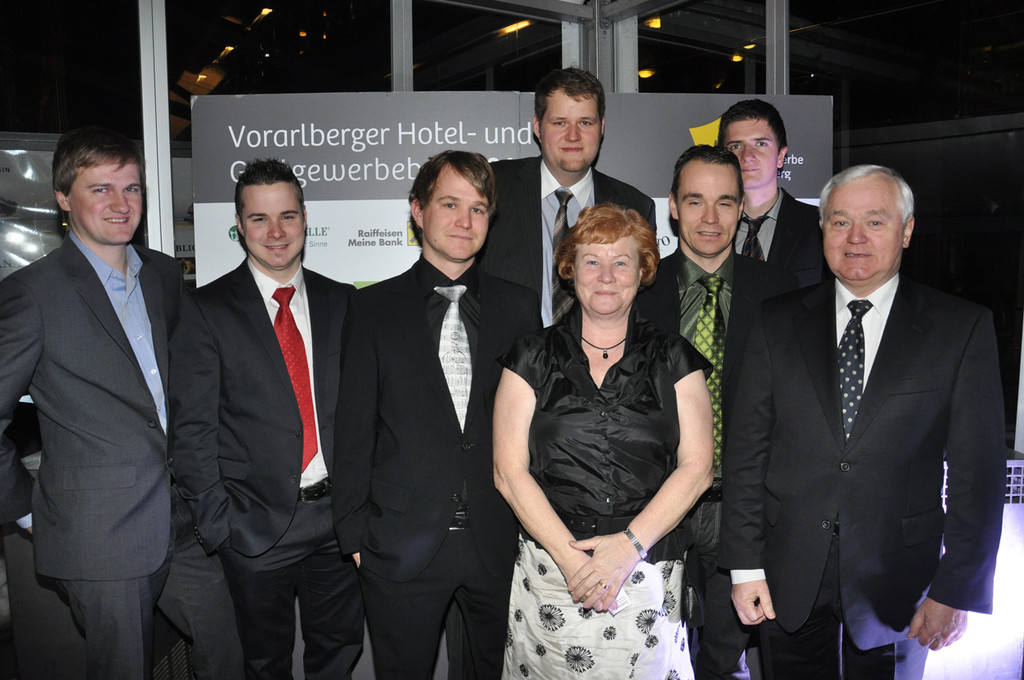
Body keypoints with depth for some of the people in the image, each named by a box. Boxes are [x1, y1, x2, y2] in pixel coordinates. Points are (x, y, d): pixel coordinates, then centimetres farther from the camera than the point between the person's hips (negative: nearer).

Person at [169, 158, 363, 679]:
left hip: (338, 515, 3)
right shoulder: (205, 309, -5)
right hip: (257, 521, -2)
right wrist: (217, 521, -10)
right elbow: (191, 429, -6)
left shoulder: (341, 301, 5)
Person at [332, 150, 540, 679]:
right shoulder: (374, 308, 1)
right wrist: (354, 531, -2)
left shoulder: (519, 306, 6)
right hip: (403, 546, -1)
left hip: (502, 542, 2)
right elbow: (355, 426, 0)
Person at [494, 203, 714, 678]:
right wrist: (571, 556, -11)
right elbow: (509, 471, -2)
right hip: (550, 572, 0)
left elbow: (696, 467, -2)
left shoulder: (673, 359, 5)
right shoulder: (533, 358, 3)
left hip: (649, 578, 1)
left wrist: (630, 545, -12)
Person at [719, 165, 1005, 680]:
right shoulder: (779, 323, 1)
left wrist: (956, 590, -8)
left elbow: (977, 468, -4)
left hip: (894, 580, -1)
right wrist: (746, 565, -4)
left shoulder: (962, 328, -3)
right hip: (788, 580, 2)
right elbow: (746, 448, -1)